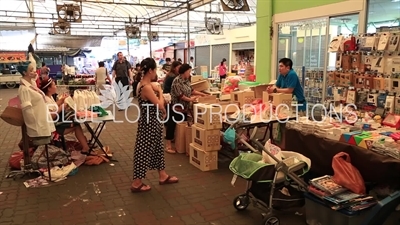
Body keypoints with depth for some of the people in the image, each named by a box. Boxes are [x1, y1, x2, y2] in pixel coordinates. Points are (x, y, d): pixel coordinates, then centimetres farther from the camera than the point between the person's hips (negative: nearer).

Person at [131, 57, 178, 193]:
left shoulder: (146, 85, 7)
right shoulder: (146, 87, -24)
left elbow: (157, 105, 15)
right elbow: (160, 105, -23)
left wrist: (162, 110, 0)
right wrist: (160, 92, -8)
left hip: (153, 122, 10)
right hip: (149, 123, -10)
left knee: (157, 149, 19)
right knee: (144, 151, 1)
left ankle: (163, 176, 35)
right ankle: (136, 184, 14)